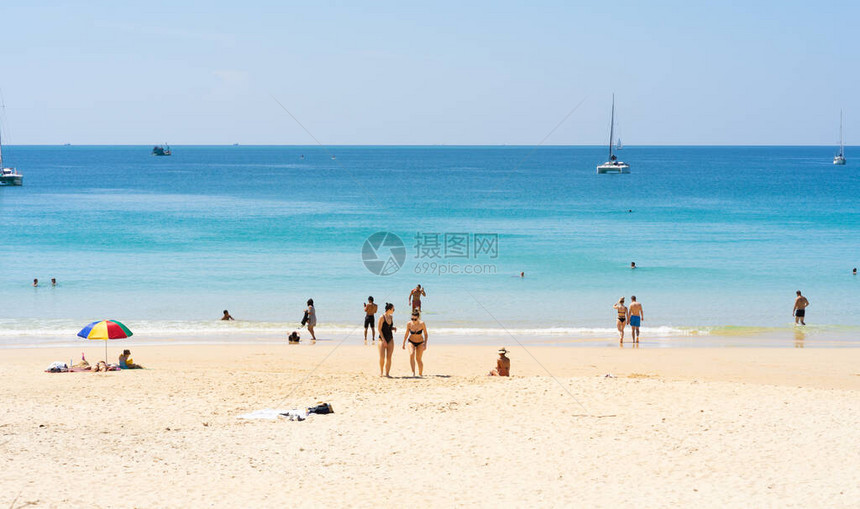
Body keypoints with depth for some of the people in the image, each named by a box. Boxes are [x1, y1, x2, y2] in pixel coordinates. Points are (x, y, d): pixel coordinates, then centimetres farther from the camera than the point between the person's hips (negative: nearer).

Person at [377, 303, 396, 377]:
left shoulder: (391, 317, 9)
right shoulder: (382, 317, -10)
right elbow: (379, 329, -11)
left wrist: (394, 328, 0)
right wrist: (383, 339, -16)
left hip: (390, 339, 6)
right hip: (382, 338, -6)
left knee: (389, 357, -2)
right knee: (382, 357, -14)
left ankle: (387, 373, 1)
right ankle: (381, 372, 4)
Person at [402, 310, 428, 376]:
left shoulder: (422, 324, -20)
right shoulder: (409, 324, -15)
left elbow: (425, 334, -9)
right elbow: (406, 334, 0)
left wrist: (425, 344, -16)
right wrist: (404, 343, 4)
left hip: (420, 343, -1)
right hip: (411, 342, 1)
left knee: (419, 359, -1)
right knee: (411, 354, -24)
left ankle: (420, 373, 19)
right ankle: (413, 372, -27)